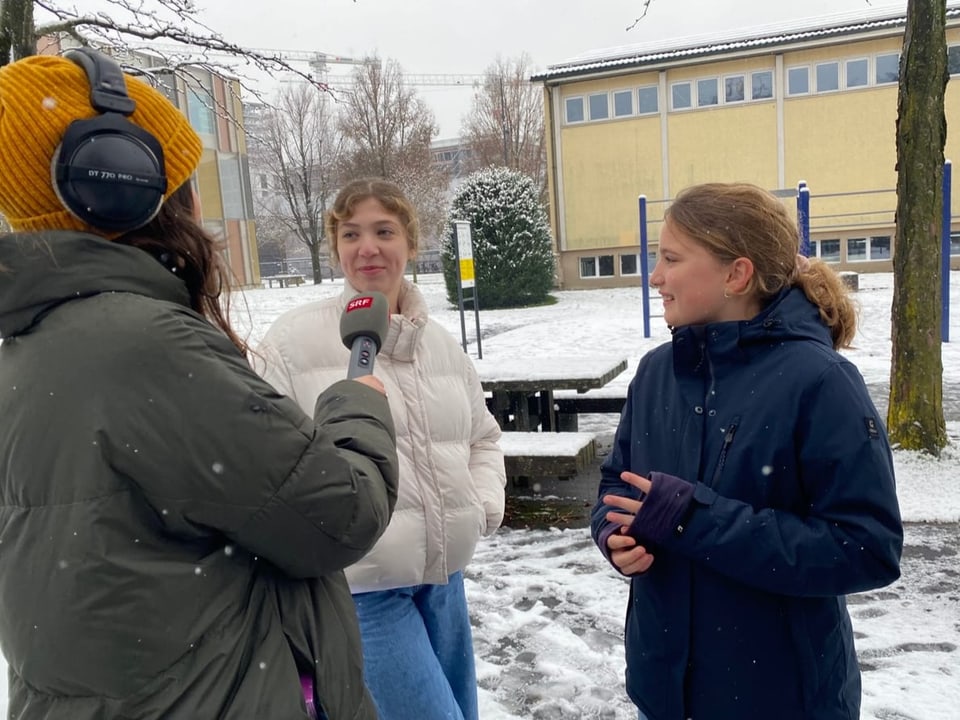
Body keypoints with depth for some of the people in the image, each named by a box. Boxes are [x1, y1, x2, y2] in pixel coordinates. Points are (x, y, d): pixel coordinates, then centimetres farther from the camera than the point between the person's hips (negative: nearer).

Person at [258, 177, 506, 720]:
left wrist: (486, 504, 4)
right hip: (355, 587, -6)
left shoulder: (441, 343, 6)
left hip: (442, 575, 7)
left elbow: (483, 436, 18)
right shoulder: (295, 340, -11)